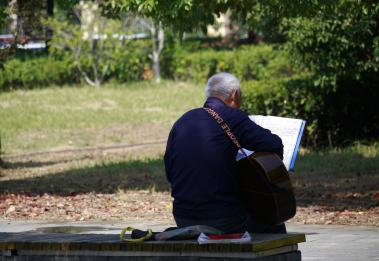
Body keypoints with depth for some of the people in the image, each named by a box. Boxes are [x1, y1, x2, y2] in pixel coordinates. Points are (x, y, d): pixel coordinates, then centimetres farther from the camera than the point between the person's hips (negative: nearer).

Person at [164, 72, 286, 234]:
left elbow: (169, 172, 13)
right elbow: (274, 145, -16)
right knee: (274, 225, 18)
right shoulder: (232, 117, -8)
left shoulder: (182, 121, 9)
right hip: (224, 221, -6)